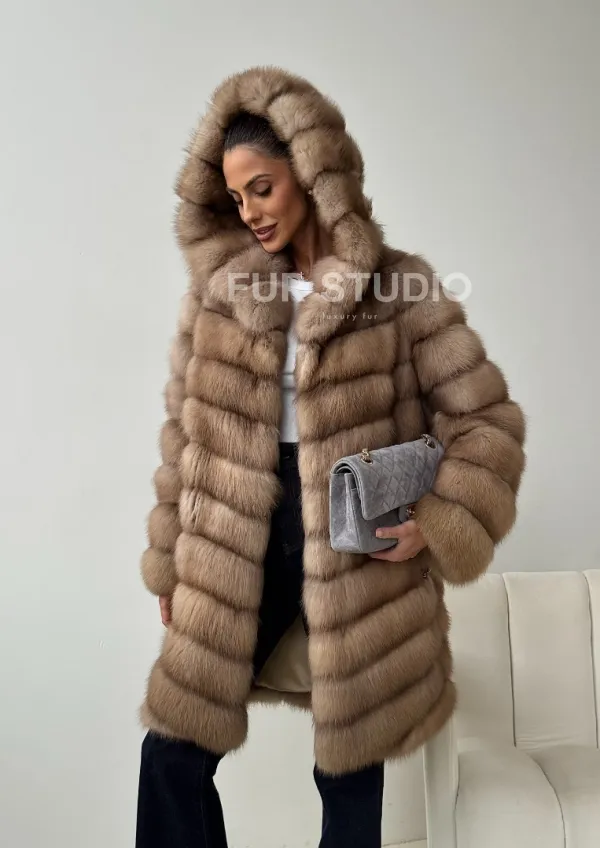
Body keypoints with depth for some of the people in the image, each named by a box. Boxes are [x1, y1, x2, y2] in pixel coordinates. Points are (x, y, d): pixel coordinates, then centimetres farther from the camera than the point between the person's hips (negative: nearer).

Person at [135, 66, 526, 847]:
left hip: (359, 550, -2)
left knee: (349, 765, 14)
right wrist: (169, 562, 9)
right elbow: (185, 433, 7)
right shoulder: (215, 287, 3)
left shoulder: (400, 288, -6)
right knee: (173, 752, 9)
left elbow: (488, 417, -3)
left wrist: (440, 525, -16)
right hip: (239, 545, 3)